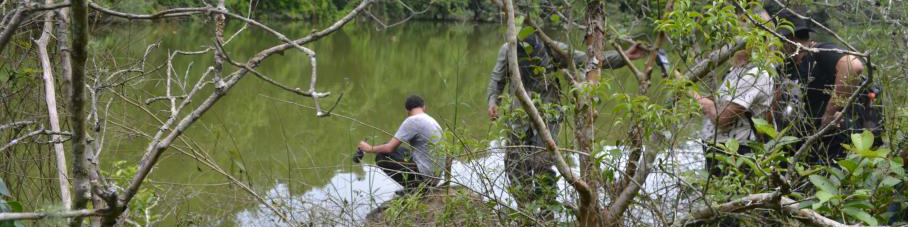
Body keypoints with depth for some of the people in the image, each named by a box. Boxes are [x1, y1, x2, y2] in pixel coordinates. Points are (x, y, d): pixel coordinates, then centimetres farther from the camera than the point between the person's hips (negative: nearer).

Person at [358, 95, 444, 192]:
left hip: (423, 174, -8)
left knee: (381, 156, -3)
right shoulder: (434, 122, 12)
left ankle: (412, 185, -5)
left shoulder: (412, 121, -13)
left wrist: (370, 149, 4)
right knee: (399, 151, 24)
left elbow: (390, 148, -13)